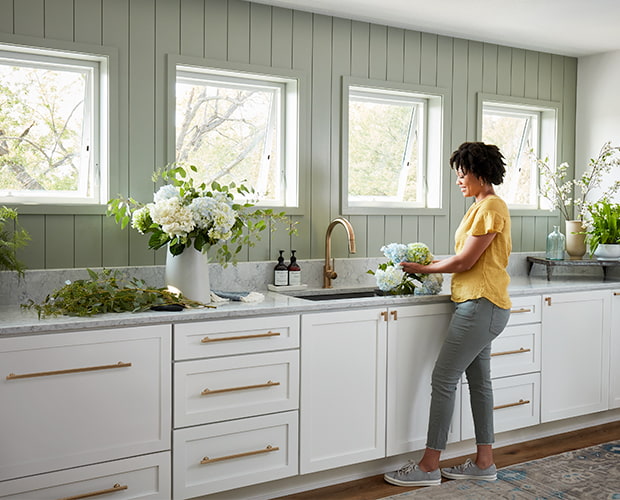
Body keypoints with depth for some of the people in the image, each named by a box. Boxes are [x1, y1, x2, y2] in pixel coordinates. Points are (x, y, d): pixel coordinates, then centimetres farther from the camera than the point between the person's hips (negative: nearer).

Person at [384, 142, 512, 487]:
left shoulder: (492, 207, -13)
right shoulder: (481, 207, 19)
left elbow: (465, 261, -16)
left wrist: (423, 269, -6)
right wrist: (429, 265, 10)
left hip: (482, 305, -11)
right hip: (480, 305, 11)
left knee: (444, 379, -8)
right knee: (479, 380, 12)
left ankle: (429, 466, -1)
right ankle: (485, 462, 21)